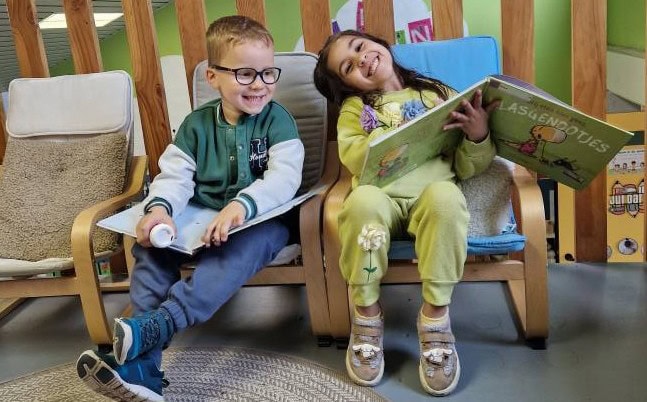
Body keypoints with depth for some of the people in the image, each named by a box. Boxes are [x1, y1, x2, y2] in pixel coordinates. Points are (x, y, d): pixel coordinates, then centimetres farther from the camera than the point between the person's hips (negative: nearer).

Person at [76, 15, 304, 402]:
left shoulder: (277, 118, -3)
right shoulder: (197, 123, 7)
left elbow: (285, 176, -18)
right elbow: (175, 175, -1)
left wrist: (243, 204, -36)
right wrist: (160, 207, -25)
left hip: (261, 220, -3)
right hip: (204, 220, 4)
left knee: (234, 250, -37)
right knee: (149, 243, -19)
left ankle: (154, 325, -41)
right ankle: (142, 365, -26)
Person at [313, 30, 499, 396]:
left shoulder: (439, 94, 18)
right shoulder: (354, 107, 17)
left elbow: (468, 168, 12)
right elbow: (356, 159, -5)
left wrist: (478, 136, -9)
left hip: (432, 195, 1)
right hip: (382, 198, 0)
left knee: (445, 196, -34)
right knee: (363, 199, -34)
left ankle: (436, 314, -17)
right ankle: (367, 312, -12)